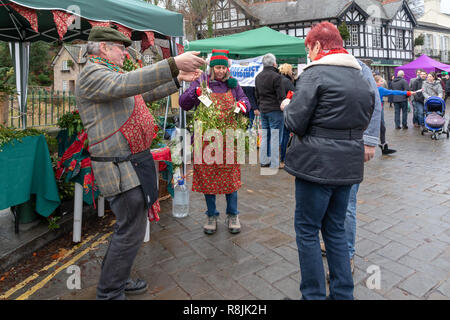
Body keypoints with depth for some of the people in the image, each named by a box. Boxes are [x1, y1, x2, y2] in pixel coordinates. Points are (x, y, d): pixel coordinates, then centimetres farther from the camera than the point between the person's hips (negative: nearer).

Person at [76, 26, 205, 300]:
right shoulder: (92, 74, -10)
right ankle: (109, 294, 16)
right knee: (131, 233, -3)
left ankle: (118, 280, 36)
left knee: (130, 227, 19)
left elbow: (146, 94, 27)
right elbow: (128, 83, -29)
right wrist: (174, 64, -32)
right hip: (121, 168, -10)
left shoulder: (109, 74, 21)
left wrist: (178, 80, 20)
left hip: (135, 162, 11)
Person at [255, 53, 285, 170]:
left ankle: (264, 160, 20)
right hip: (274, 109, -7)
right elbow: (281, 96, -13)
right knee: (275, 137, -2)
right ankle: (275, 163, 2)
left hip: (263, 109, 8)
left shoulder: (258, 77, 13)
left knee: (265, 136, 14)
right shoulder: (276, 76, -12)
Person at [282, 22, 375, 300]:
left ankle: (314, 295, 18)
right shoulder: (362, 78, 13)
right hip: (348, 166, 8)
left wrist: (287, 107, 6)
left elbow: (296, 123, -14)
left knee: (307, 230, 7)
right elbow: (364, 122, 20)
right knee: (336, 229, 19)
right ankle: (343, 293, 29)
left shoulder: (315, 73, -10)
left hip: (317, 165, -7)